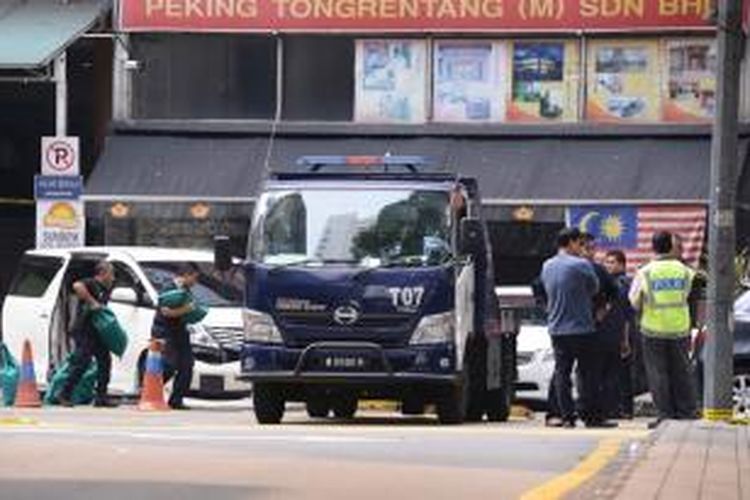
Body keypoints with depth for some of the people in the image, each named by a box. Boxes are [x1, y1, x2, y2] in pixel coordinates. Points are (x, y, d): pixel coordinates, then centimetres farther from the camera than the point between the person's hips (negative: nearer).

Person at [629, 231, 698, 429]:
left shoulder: (645, 273, -6)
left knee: (658, 373, 2)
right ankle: (686, 412, 9)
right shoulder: (684, 270, 0)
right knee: (681, 372, 9)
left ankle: (665, 414, -1)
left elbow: (635, 301, -1)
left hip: (654, 329, -2)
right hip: (680, 328, 2)